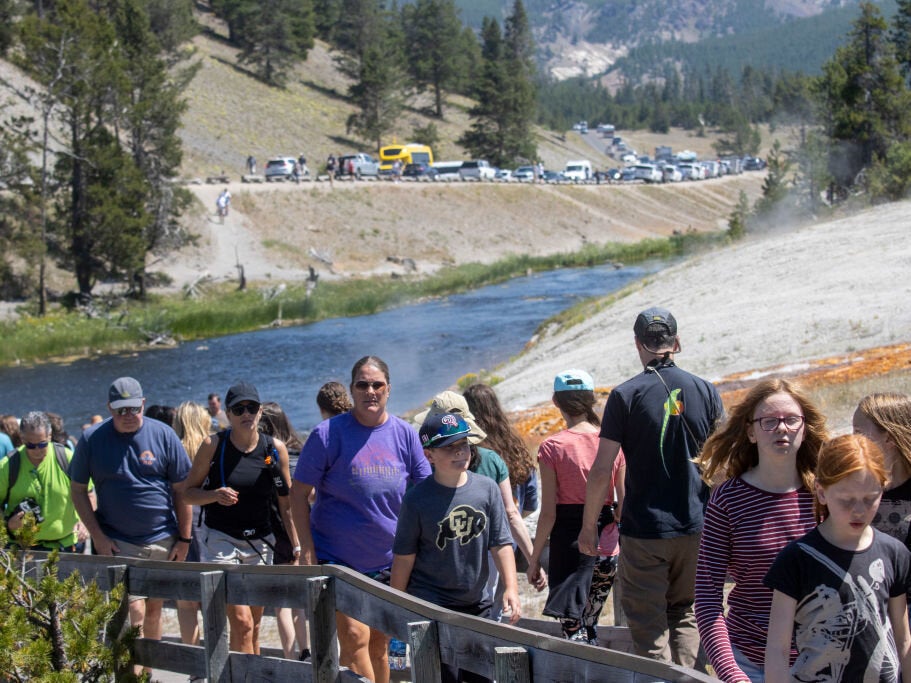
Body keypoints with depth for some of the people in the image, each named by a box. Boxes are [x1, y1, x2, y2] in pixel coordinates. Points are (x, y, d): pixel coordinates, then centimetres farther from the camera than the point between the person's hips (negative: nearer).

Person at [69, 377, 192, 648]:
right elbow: (77, 490, 4)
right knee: (134, 611, -12)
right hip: (117, 543, -2)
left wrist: (184, 539, 1)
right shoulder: (91, 439, -2)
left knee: (154, 609, 11)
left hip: (162, 542, 2)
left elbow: (181, 489, 4)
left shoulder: (163, 435, 0)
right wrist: (97, 536, -5)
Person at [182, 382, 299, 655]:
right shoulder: (213, 445, -6)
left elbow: (287, 503, 6)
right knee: (242, 623, -14)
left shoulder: (275, 448, 1)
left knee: (253, 627, 9)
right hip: (221, 540, -3)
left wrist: (296, 547, 2)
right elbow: (189, 492, -1)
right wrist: (216, 495, -20)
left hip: (260, 541, 3)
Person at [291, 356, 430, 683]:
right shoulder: (328, 434, -7)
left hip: (388, 560, 4)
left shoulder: (405, 434, 3)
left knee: (379, 644, 12)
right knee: (355, 638, -15)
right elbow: (299, 493, -5)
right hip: (337, 557, -4)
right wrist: (308, 551, -11)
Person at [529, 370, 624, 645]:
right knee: (590, 625, 20)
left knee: (573, 629, -2)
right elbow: (624, 505, 3)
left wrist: (534, 558, 1)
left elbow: (548, 513, -9)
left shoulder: (552, 447, -8)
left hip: (569, 542, -4)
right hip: (608, 547, 4)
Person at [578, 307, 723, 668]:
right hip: (695, 528, 4)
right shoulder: (705, 391, 2)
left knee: (649, 627, 1)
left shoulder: (626, 395, -8)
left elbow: (601, 471, -9)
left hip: (645, 530, -4)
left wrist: (588, 526, 2)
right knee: (684, 614, 19)